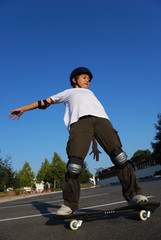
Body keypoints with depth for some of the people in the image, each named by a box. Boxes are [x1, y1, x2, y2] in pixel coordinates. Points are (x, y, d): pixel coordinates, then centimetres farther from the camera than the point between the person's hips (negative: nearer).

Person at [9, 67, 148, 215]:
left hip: (101, 118, 3)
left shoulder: (90, 93, 42)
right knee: (75, 161, -19)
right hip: (79, 120, -3)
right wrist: (23, 108, 35)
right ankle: (69, 204, -8)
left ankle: (133, 194, -11)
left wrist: (95, 144, 24)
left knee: (118, 155, -15)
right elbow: (46, 102, 39)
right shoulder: (68, 93, 38)